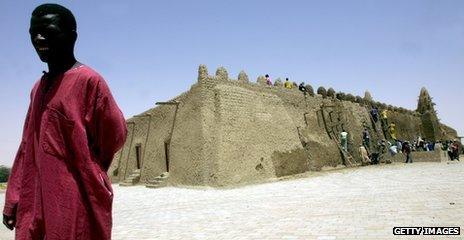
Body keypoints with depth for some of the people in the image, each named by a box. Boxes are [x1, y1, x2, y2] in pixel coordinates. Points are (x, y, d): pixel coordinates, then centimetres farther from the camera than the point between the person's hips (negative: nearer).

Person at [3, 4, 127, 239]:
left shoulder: (88, 80, -9)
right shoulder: (38, 87, 16)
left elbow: (114, 134, -7)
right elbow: (28, 147, 16)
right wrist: (13, 199, 11)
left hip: (76, 204, -7)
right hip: (34, 204, 7)